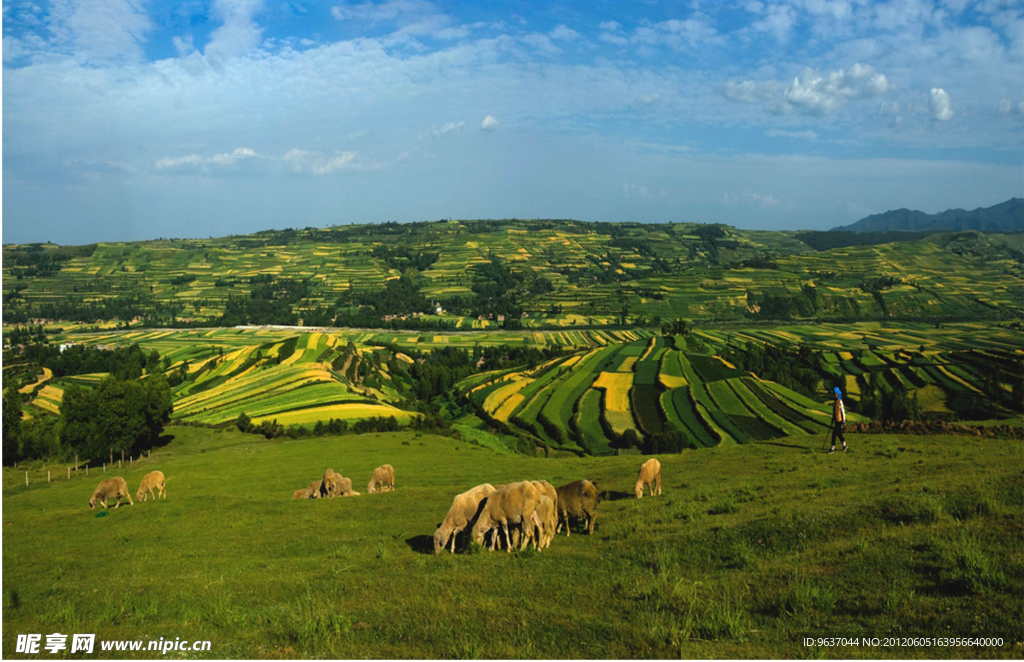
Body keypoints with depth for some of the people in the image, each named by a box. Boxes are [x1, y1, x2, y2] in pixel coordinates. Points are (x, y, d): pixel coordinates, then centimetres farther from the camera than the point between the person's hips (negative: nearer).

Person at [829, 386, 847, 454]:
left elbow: (843, 411, -13)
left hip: (839, 420, -9)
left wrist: (844, 421, -13)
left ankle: (833, 448, -4)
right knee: (838, 433, 17)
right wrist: (832, 420, 21)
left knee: (834, 434, -8)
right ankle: (844, 445, 32)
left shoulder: (840, 401, -14)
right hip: (836, 420, 9)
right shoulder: (835, 402, 12)